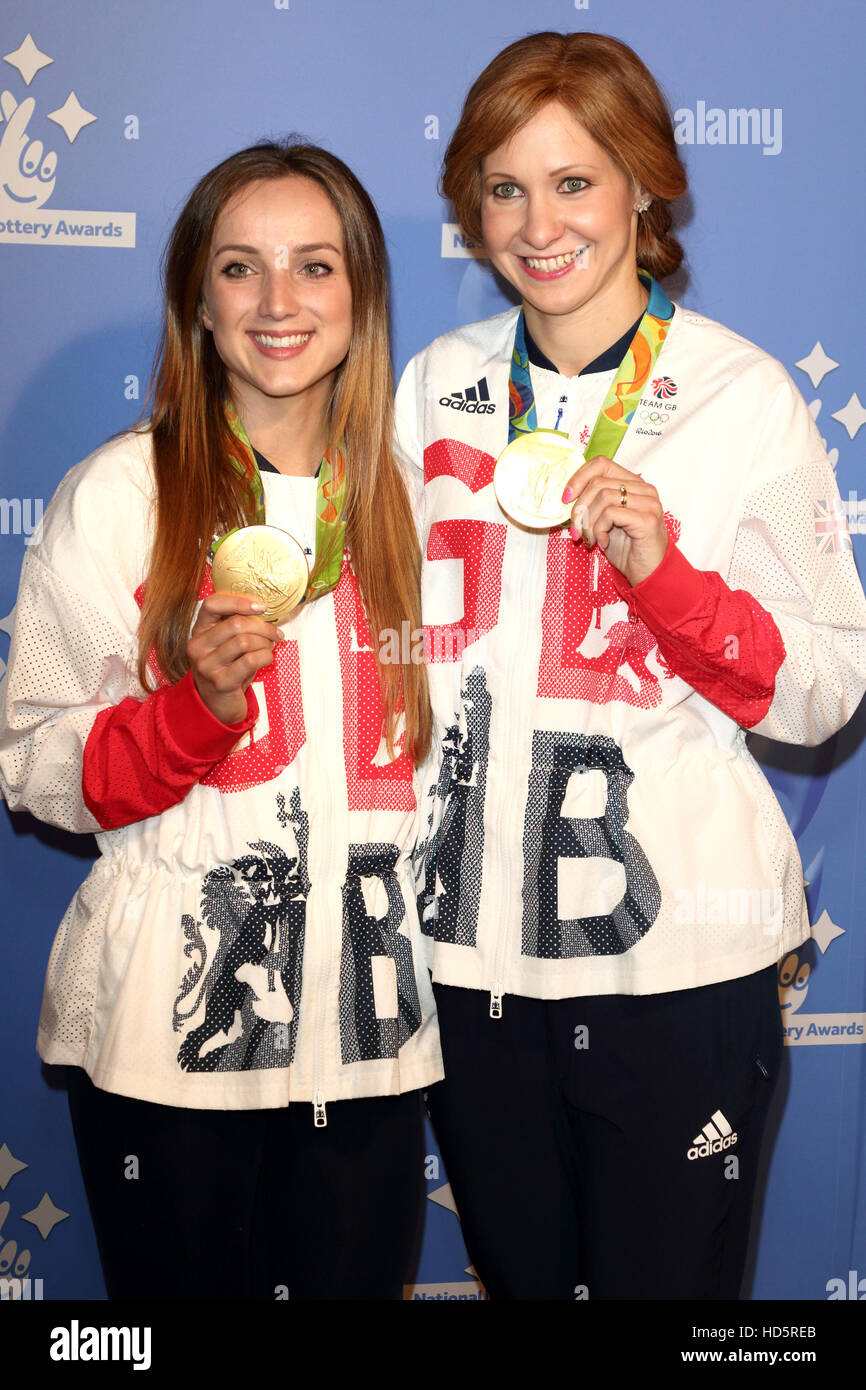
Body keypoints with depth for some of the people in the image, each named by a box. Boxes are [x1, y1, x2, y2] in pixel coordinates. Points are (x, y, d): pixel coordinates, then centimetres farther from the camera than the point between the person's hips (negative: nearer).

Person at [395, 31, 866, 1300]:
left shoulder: (743, 398, -6)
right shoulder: (438, 388, 5)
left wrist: (665, 571, -21)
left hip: (673, 954, -3)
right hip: (469, 942, 4)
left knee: (663, 1281, 10)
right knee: (518, 1276, 20)